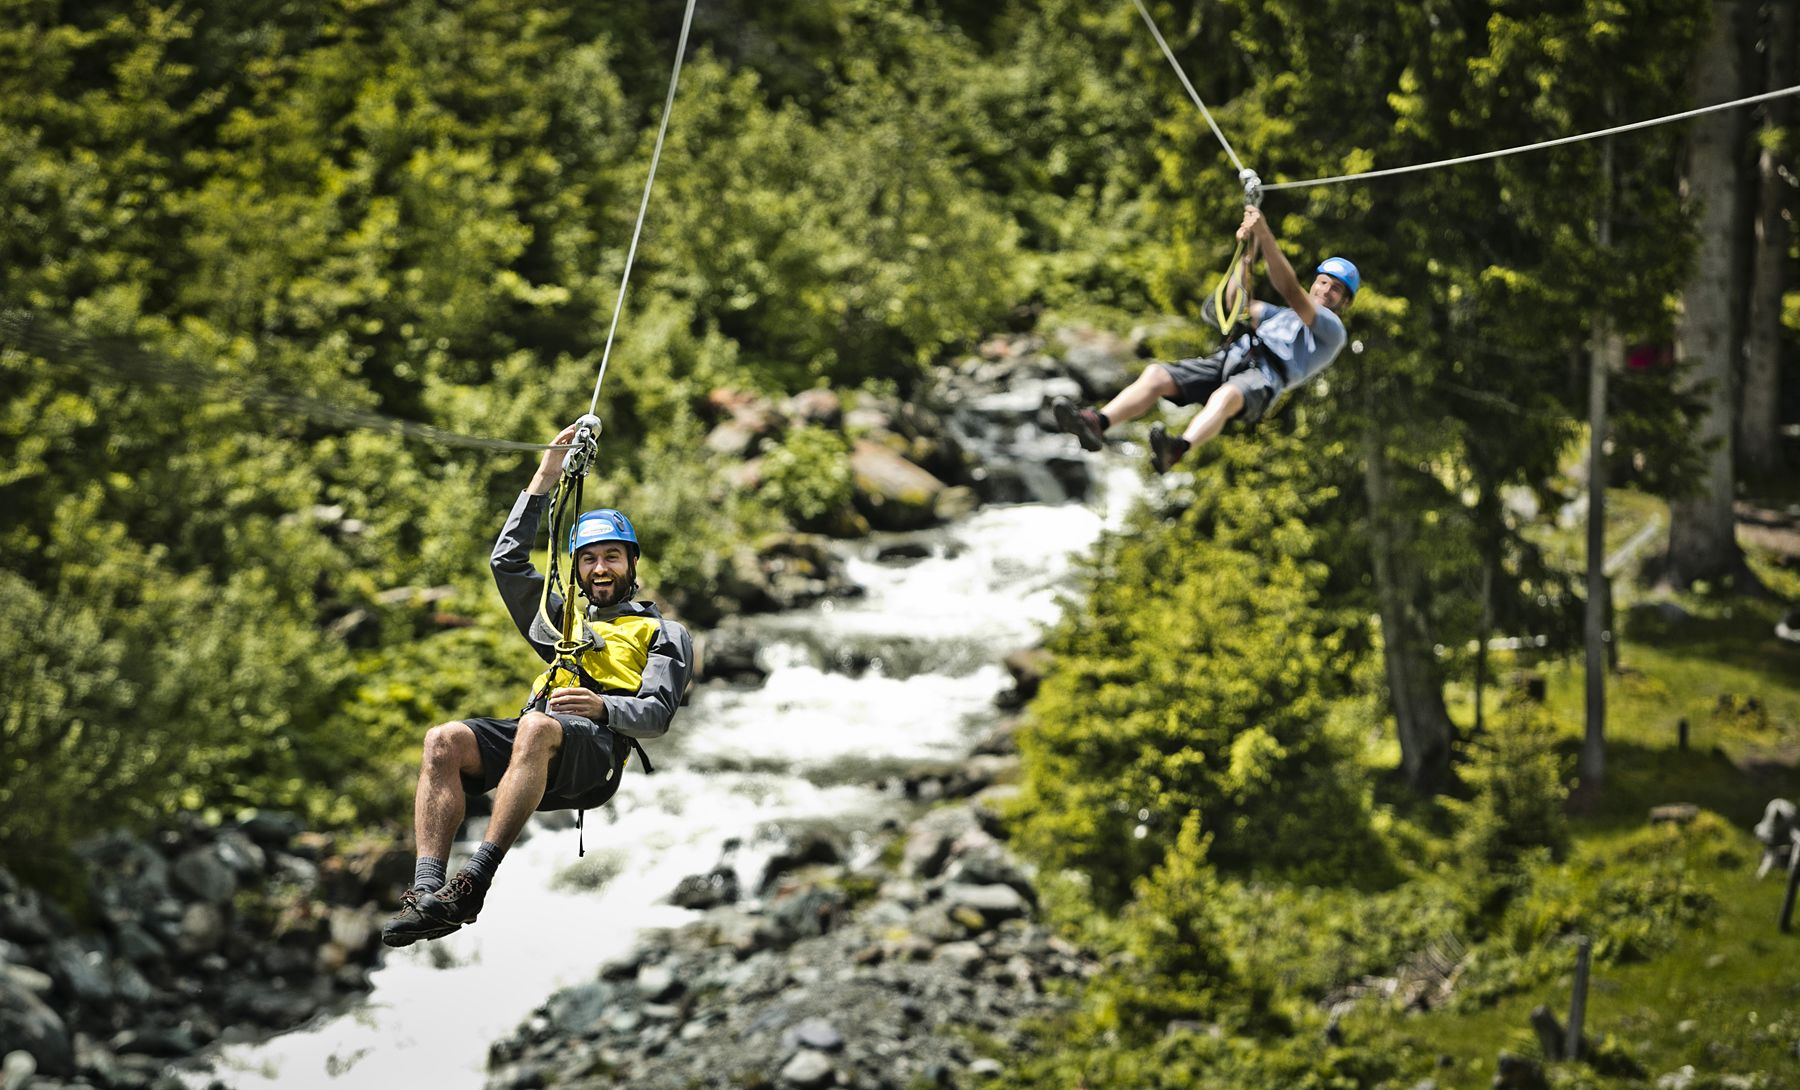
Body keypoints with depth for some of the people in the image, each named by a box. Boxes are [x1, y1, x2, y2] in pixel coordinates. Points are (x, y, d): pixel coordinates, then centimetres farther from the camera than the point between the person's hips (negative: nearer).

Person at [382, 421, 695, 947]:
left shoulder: (663, 635, 22)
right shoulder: (562, 619, 38)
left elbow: (657, 714, 6)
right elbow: (508, 560, 32)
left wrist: (600, 707, -15)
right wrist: (545, 479, 27)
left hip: (596, 749, -5)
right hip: (533, 748, 5)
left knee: (537, 727, -41)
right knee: (443, 741, -27)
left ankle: (473, 883, -51)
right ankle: (426, 889, -43)